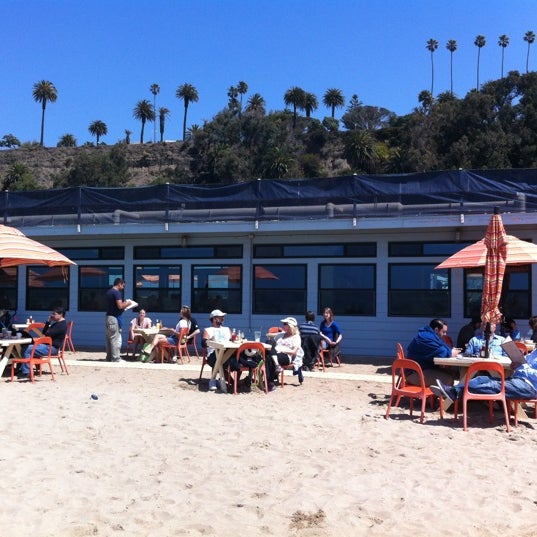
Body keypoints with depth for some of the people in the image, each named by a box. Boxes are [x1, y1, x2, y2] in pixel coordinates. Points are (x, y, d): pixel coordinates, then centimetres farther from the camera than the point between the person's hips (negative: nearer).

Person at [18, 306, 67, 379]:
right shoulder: (57, 324, 19)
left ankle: (26, 372, -11)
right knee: (27, 347, 10)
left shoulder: (62, 325, -16)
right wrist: (48, 322, 8)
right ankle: (21, 369, 9)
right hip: (49, 346, 11)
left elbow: (47, 334, -22)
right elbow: (44, 332, 20)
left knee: (29, 349, -16)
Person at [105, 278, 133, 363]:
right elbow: (120, 306, -22)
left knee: (109, 338, 12)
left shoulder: (109, 292, 16)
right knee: (116, 339, -6)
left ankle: (109, 357, 17)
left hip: (108, 317, 10)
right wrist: (127, 303, -4)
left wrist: (124, 303, 18)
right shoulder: (117, 292, -13)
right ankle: (116, 358, -4)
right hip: (115, 318, -9)